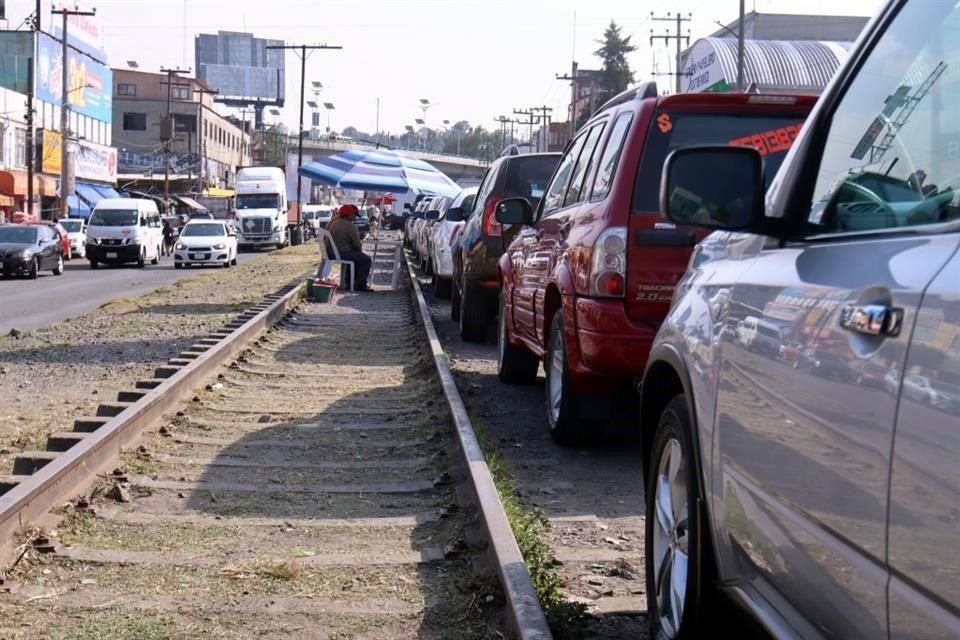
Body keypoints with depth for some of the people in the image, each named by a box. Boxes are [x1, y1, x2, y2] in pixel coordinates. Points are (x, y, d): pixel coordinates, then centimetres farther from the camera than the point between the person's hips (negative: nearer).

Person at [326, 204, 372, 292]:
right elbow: (357, 245, -14)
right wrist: (359, 250, 8)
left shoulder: (334, 223, 15)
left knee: (358, 256, 30)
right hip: (341, 254, -10)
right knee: (366, 259, -4)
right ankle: (360, 284, -3)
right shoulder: (349, 226, -15)